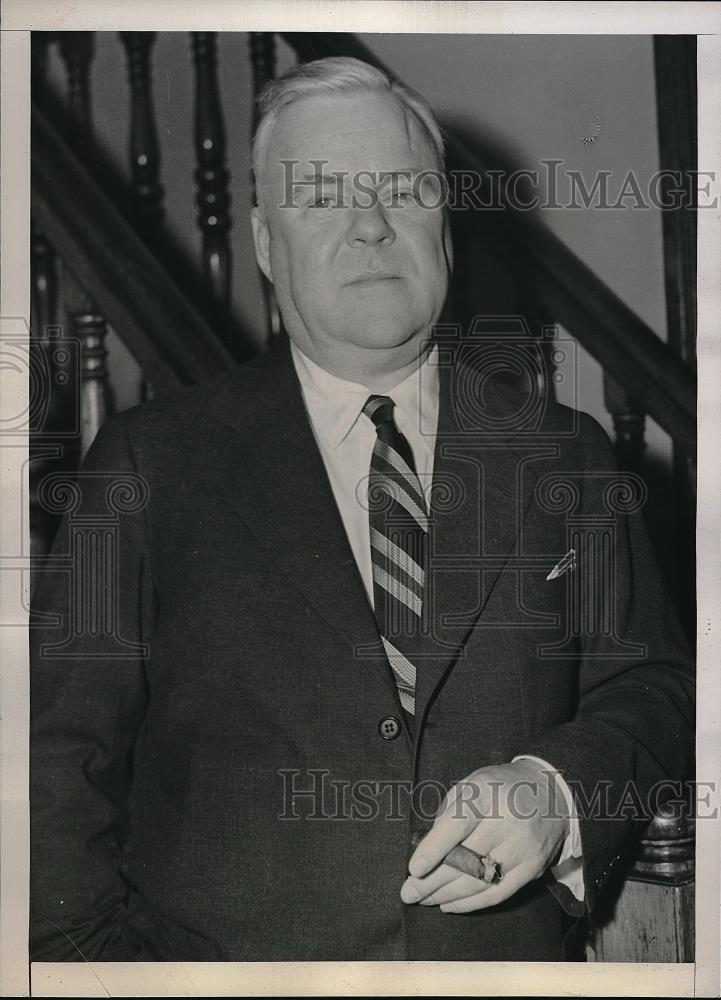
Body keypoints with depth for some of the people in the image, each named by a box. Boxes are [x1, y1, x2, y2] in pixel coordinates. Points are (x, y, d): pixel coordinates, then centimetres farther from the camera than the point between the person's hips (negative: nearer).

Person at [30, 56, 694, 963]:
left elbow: (652, 689, 4)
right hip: (220, 960, -1)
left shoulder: (567, 458, 3)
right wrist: (89, 952, -16)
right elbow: (64, 756, -4)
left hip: (509, 958, 2)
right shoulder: (150, 463, -2)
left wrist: (555, 791, -15)